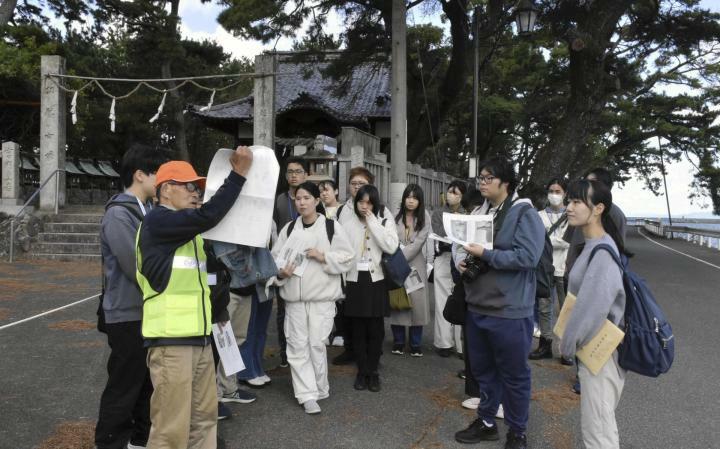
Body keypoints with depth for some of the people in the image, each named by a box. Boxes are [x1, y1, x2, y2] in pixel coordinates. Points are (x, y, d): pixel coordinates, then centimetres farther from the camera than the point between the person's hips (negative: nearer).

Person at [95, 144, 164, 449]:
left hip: (151, 310, 9)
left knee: (148, 383, 18)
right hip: (128, 314, -8)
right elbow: (137, 267, -23)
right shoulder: (118, 214, -17)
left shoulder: (149, 210, 10)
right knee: (123, 388, 4)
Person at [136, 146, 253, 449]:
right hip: (171, 339, -9)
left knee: (204, 417, 14)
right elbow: (207, 217, -22)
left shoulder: (189, 231, 20)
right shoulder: (157, 220, -9)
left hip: (199, 337, 9)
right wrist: (238, 174, -18)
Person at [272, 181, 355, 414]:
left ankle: (319, 389, 21)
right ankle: (307, 394, 10)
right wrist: (280, 273, -12)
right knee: (298, 345, 2)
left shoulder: (332, 226, -1)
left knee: (316, 343, 0)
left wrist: (323, 256, -13)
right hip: (294, 296, 3)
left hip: (322, 295, -3)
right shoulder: (289, 229, 9)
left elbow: (348, 257, -1)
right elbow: (275, 257, 7)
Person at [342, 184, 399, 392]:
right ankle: (362, 371, 21)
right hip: (354, 282, 1)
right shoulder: (348, 223, 3)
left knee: (375, 330, 4)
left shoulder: (385, 222, 2)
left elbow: (391, 247, -16)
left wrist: (373, 222, -14)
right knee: (358, 330, 8)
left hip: (376, 282, -1)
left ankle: (373, 371, 20)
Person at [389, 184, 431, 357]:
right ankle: (398, 342, 16)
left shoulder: (424, 218, 0)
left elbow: (419, 242, -8)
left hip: (415, 265, 0)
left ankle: (416, 345, 11)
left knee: (416, 302, 0)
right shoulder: (396, 216, 0)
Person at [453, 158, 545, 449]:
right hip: (476, 306, 7)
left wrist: (485, 255, -21)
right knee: (482, 369, 19)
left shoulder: (524, 213, -12)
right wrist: (461, 260, -4)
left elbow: (527, 256, -22)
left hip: (508, 310, -7)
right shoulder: (478, 213, 10)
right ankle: (486, 422, 36)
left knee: (514, 374, 9)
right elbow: (462, 244, 18)